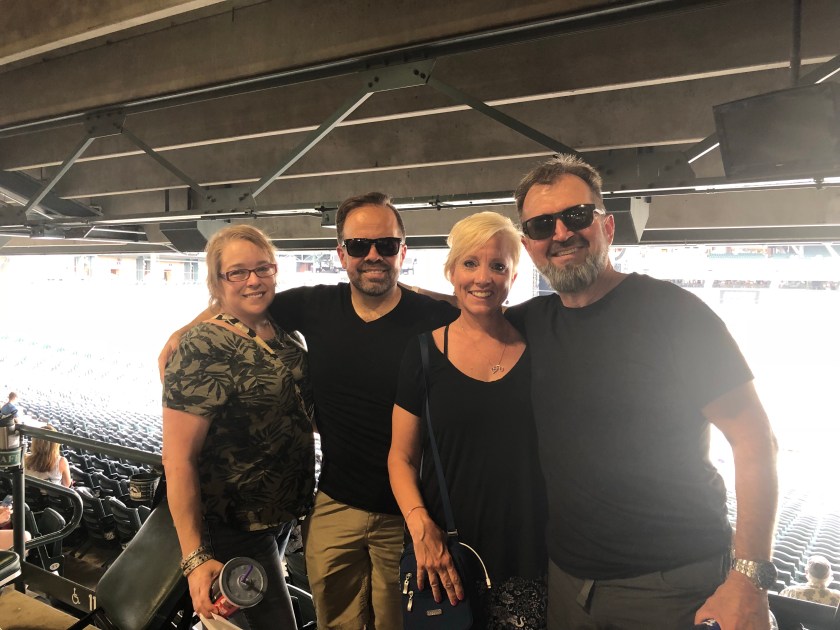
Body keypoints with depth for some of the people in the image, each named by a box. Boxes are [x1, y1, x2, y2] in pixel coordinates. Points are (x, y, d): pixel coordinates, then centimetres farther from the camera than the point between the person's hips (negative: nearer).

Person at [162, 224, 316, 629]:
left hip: (285, 511, 7)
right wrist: (195, 558, -23)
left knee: (261, 594, 26)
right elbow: (177, 459, -21)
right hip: (234, 525, -7)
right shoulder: (201, 351, -21)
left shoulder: (282, 333, 0)